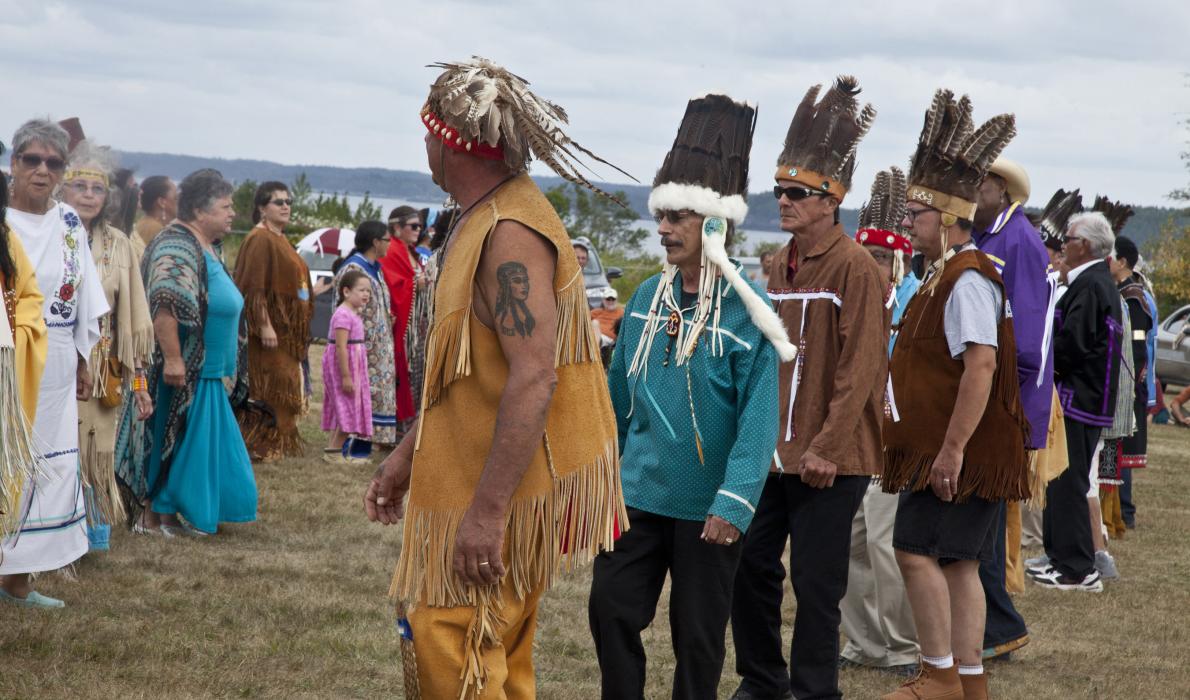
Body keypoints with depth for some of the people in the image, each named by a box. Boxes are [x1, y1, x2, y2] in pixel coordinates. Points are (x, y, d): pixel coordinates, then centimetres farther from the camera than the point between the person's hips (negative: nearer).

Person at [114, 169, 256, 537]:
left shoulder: (208, 248, 14)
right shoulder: (177, 248, -18)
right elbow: (164, 306, -30)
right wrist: (172, 358, -33)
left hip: (205, 372, 10)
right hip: (182, 371, -10)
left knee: (199, 442, 13)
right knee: (173, 442, -2)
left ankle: (169, 514, 21)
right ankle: (156, 517, 7)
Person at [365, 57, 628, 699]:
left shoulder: (510, 235, -19)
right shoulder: (485, 221, 14)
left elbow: (534, 378, -26)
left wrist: (486, 511, -28)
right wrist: (407, 456, 23)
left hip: (499, 490, -10)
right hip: (477, 480, 10)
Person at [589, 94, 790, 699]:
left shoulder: (746, 312, -13)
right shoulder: (646, 299, 3)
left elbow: (760, 418, -16)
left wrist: (735, 503, -22)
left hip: (706, 507, -4)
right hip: (638, 493, 4)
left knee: (698, 636, 8)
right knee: (612, 611, 2)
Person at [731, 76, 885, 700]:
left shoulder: (856, 268, -12)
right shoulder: (781, 265, 11)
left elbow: (860, 370, -17)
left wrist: (827, 448, -19)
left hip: (829, 460, -7)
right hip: (774, 452, 8)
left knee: (815, 583, 0)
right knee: (751, 566, 12)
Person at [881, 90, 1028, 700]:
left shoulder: (968, 280, -16)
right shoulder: (944, 276, 15)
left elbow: (981, 366, -25)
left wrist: (952, 448, -26)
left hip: (959, 452, -10)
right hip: (939, 447, 10)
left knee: (917, 551, -8)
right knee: (957, 563, 10)